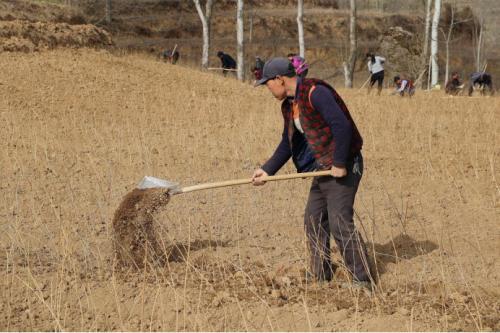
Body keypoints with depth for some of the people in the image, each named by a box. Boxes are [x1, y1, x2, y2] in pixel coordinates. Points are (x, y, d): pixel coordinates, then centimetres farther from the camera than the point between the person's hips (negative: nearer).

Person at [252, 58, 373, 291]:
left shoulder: (315, 93, -18)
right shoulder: (289, 105, 13)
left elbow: (342, 126, -25)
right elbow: (287, 143, 21)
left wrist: (339, 164, -23)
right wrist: (268, 171, 14)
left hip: (342, 168, -10)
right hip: (322, 169, 10)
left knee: (340, 223, -13)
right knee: (313, 220, 14)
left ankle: (362, 280, -8)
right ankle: (320, 276, 25)